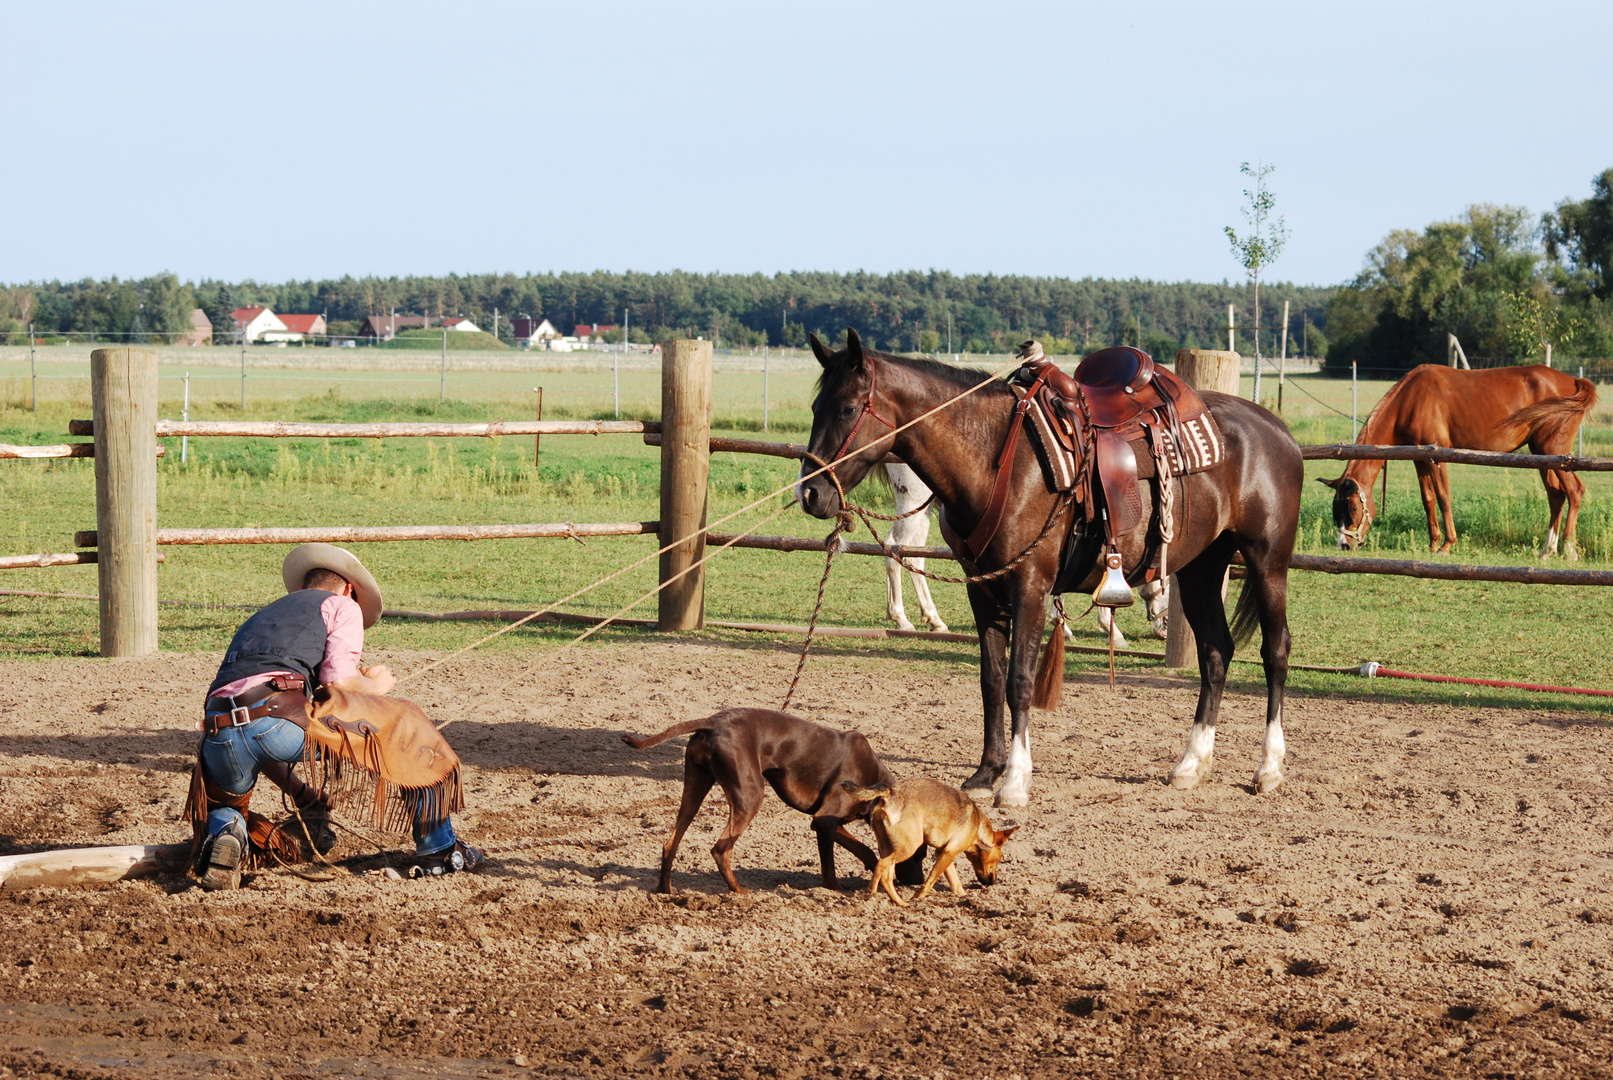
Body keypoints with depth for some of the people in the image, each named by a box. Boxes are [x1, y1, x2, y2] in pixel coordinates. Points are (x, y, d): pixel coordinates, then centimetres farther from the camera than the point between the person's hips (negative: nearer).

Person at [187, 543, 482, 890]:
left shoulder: (257, 620, 38)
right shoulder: (343, 606, 21)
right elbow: (338, 679, 1)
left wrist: (299, 793, 40)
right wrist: (374, 686, 24)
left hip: (219, 734, 5)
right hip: (283, 717, -5)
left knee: (221, 802, 37)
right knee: (402, 724, 17)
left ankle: (223, 832, -1)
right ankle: (440, 851, 21)